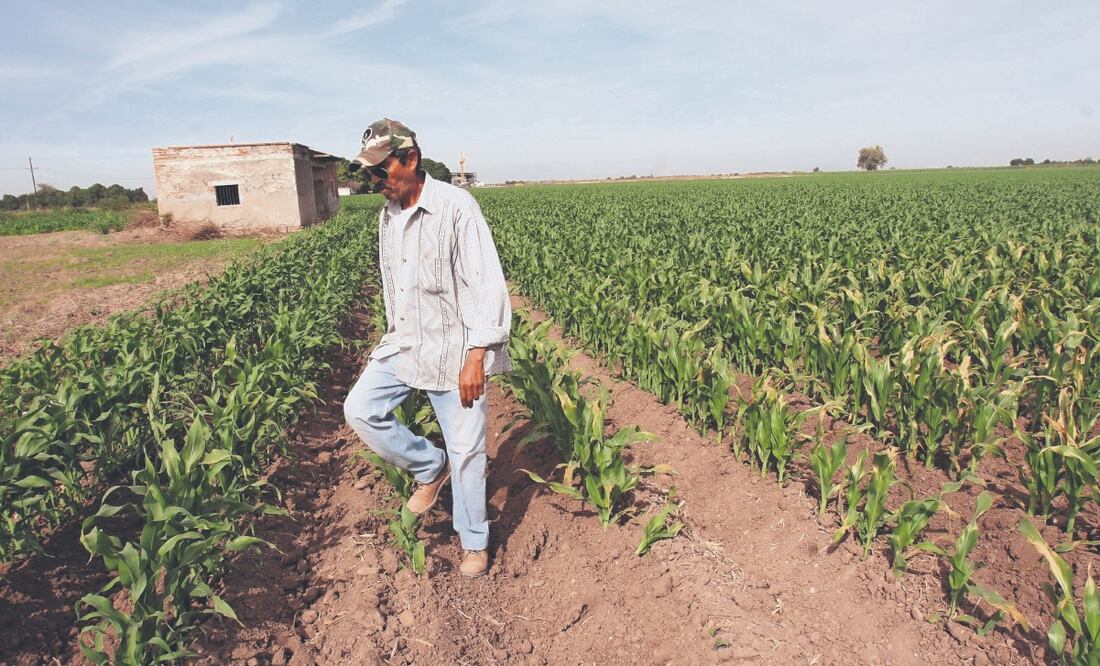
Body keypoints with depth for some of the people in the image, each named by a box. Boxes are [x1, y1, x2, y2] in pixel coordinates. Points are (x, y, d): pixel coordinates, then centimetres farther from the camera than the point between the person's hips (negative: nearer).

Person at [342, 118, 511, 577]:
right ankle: (431, 466, 17)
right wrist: (394, 335, 21)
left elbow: (486, 286, -20)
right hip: (405, 343, 7)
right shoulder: (388, 215, 7)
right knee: (359, 409, -5)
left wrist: (475, 357, -23)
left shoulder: (455, 206, -17)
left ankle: (475, 543, 23)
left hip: (455, 348, -7)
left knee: (466, 450, 2)